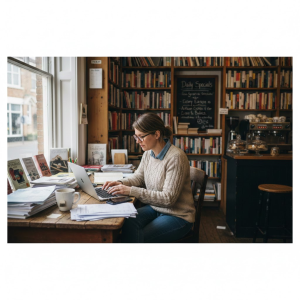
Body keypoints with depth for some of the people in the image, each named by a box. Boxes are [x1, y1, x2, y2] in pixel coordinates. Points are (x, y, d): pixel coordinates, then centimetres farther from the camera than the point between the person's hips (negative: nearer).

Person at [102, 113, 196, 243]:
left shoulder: (176, 157, -22)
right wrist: (121, 183, -6)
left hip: (178, 216, -6)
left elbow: (168, 198, -25)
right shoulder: (148, 153, 1)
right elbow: (139, 177, 16)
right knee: (128, 224, -23)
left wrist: (132, 191, -27)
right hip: (154, 208, 6)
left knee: (138, 237, -23)